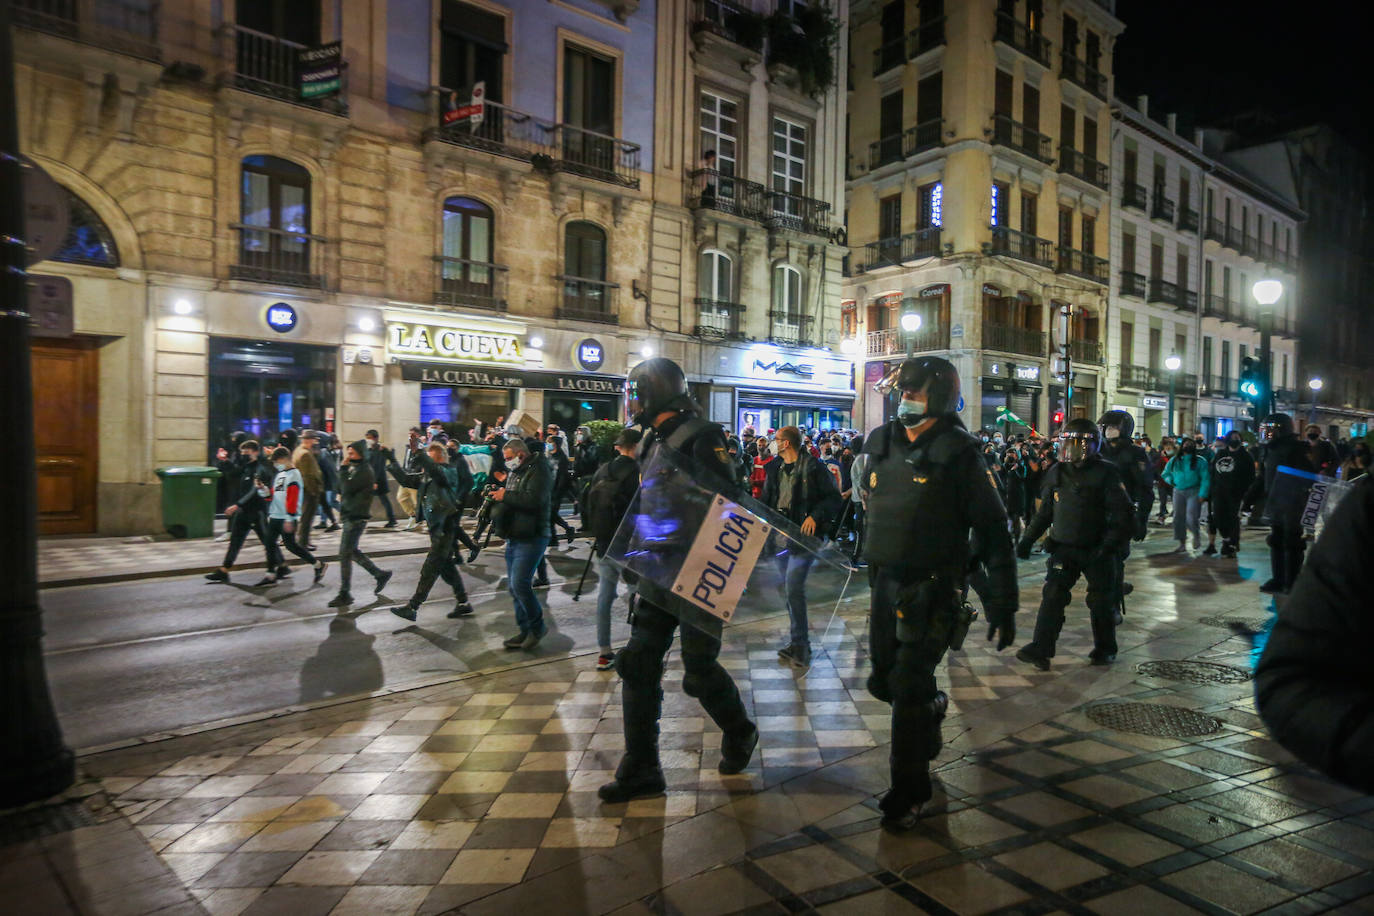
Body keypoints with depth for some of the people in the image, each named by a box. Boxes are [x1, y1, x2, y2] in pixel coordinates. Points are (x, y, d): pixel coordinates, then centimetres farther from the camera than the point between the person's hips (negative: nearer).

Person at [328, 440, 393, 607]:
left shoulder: (364, 470, -15)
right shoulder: (355, 468, 13)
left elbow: (346, 488, -21)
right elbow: (340, 488, 15)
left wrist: (344, 467, -15)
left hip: (356, 517, -10)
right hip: (350, 516, 10)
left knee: (345, 554, -6)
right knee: (352, 551, 16)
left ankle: (345, 594, 1)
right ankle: (380, 574, 28)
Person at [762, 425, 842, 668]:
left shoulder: (814, 467, -7)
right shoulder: (775, 468, 14)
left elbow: (834, 498, -8)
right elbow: (766, 499, 21)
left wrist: (815, 517, -21)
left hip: (804, 536, -7)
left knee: (794, 588, -15)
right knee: (788, 588, 11)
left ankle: (800, 644, -4)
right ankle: (799, 641, 22)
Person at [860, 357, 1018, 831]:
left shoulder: (959, 453, -12)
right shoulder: (882, 443, 5)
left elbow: (993, 531, -10)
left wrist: (1003, 604, -12)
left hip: (931, 589, -6)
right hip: (884, 582, 6)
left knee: (909, 688, -4)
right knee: (884, 680, 15)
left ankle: (908, 792, 13)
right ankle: (932, 706, 47)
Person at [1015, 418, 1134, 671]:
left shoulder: (1106, 473, -9)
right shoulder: (1057, 473, 5)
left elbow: (1123, 514, -11)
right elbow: (1044, 511, 14)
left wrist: (1109, 546, -21)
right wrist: (1027, 540, 9)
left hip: (1096, 550, -3)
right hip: (1064, 547, 3)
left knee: (1101, 601, 8)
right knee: (1053, 595, -7)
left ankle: (1105, 650, 26)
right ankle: (1041, 649, -8)